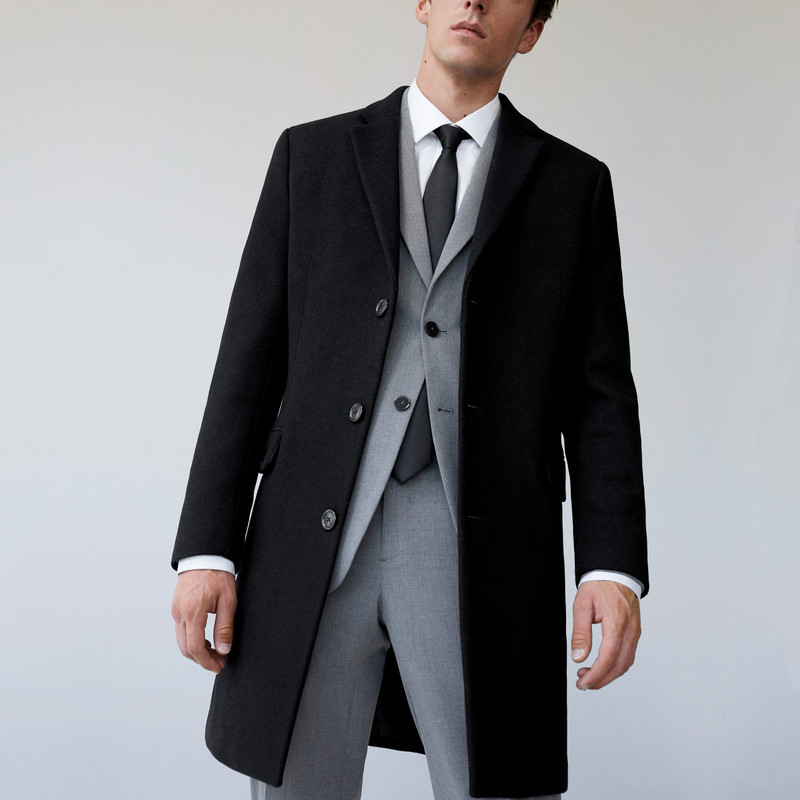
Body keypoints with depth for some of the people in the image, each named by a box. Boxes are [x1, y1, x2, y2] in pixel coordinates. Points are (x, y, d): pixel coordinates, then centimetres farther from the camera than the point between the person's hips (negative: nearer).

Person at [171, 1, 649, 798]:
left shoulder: (573, 184, 11)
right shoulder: (312, 155, 11)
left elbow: (599, 394, 7)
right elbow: (249, 363, 7)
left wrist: (613, 568, -6)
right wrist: (206, 549, -1)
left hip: (485, 551, 0)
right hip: (312, 544, 1)